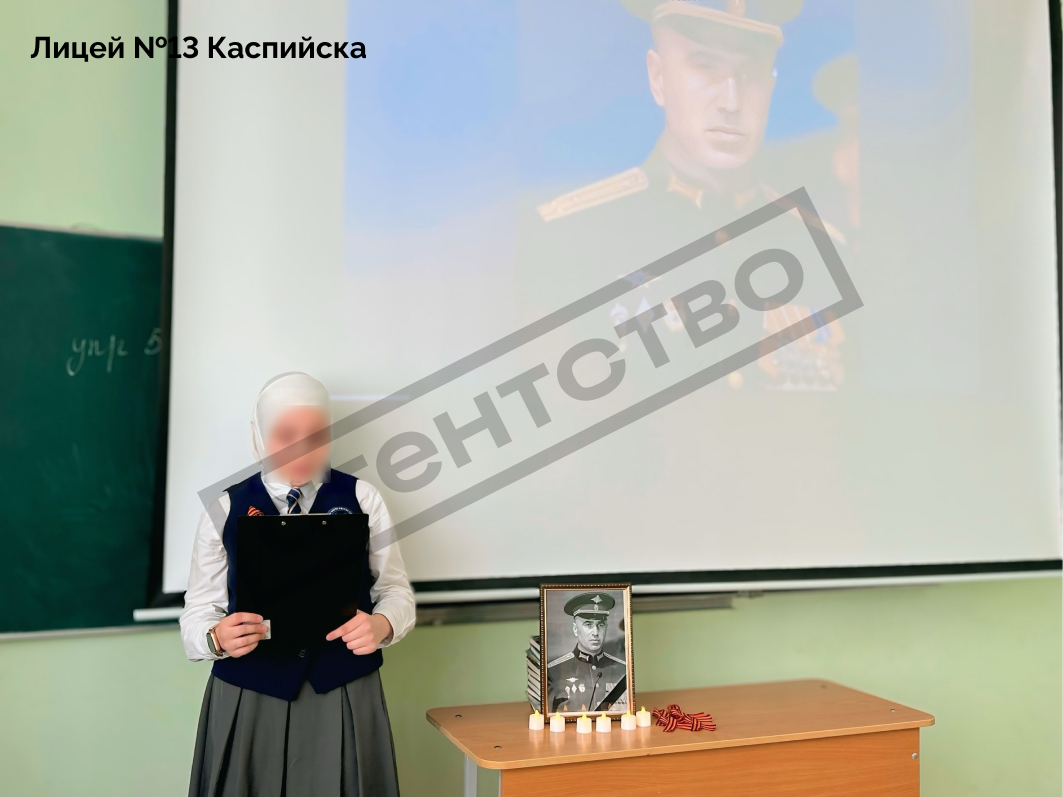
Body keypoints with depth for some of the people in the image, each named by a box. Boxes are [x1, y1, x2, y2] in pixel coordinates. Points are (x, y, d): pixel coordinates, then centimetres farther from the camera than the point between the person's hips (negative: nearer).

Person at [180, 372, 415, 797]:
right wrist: (217, 637, -20)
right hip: (246, 700, 0)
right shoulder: (226, 508, 2)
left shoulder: (361, 498, 1)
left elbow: (396, 589, 3)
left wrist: (381, 624, -18)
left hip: (345, 696, 0)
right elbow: (198, 611, 2)